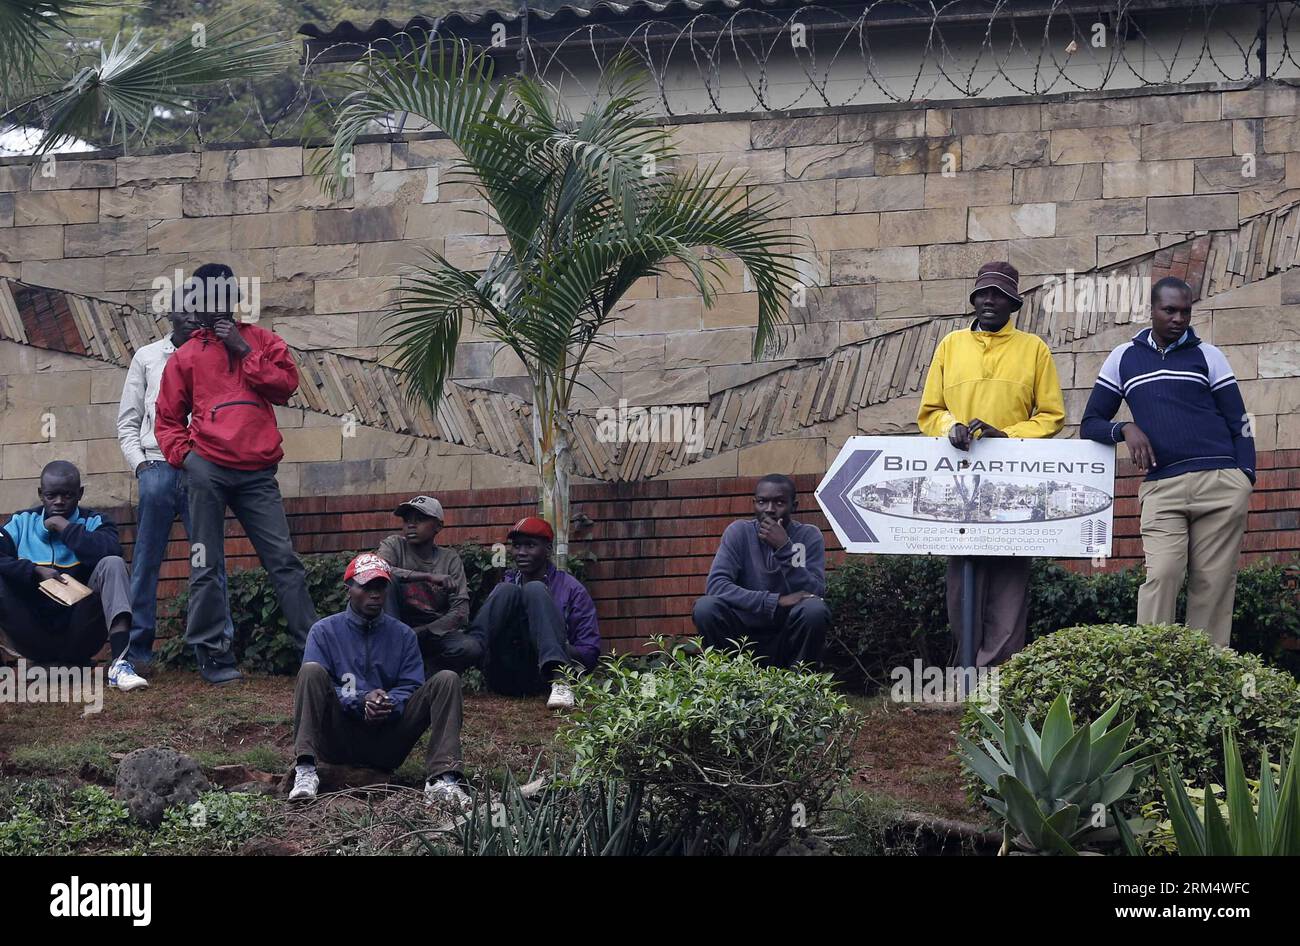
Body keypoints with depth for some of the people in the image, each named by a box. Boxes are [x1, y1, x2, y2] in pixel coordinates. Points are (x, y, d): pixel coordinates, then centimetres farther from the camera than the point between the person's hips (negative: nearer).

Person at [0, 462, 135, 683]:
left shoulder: (94, 522, 5)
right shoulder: (22, 522, 9)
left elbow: (111, 551, -18)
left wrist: (65, 527, -12)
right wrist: (36, 571, -18)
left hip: (78, 637, -1)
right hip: (33, 638, 1)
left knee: (112, 565, -22)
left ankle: (119, 664, -39)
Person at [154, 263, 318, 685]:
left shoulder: (261, 340, 15)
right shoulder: (185, 356, 13)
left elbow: (286, 383, 0)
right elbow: (168, 419, 13)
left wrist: (245, 351, -4)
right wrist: (183, 453, -3)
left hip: (257, 473, 0)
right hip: (207, 468, 0)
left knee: (284, 559, -2)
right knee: (207, 567, -1)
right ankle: (213, 656, 3)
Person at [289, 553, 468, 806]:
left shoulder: (403, 635, 12)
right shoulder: (324, 631, 6)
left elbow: (411, 688, 3)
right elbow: (313, 686, -6)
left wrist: (390, 704, -21)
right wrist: (361, 700, -21)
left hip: (387, 745, 2)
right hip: (339, 739, -2)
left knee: (447, 680, -13)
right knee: (311, 670, -24)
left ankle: (441, 778, -30)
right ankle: (305, 772, -37)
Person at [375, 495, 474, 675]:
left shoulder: (450, 559, 4)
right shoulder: (394, 545, 2)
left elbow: (460, 613, -5)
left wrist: (419, 633, -18)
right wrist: (428, 577, -31)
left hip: (436, 630, 1)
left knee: (472, 649, -30)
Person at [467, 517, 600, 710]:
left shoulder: (570, 589, 11)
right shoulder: (505, 584, 23)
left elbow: (590, 652, 4)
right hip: (504, 679, 2)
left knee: (534, 590, -19)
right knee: (508, 591, -12)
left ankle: (560, 681, -41)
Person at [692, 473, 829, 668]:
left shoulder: (809, 536, -2)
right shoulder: (739, 531, -3)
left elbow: (815, 593, -14)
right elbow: (715, 585, -17)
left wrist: (785, 548, -24)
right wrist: (776, 602, -25)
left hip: (789, 642, 0)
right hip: (746, 635, 0)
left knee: (815, 609, -30)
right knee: (705, 607, -26)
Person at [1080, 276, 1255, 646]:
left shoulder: (1207, 356, 12)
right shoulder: (1123, 359, 14)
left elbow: (1239, 421, 13)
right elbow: (1090, 424, 16)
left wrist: (1246, 477, 0)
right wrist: (1125, 429, -5)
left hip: (1221, 485, 0)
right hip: (1162, 489, 0)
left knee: (1214, 582, -5)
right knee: (1162, 574, -17)